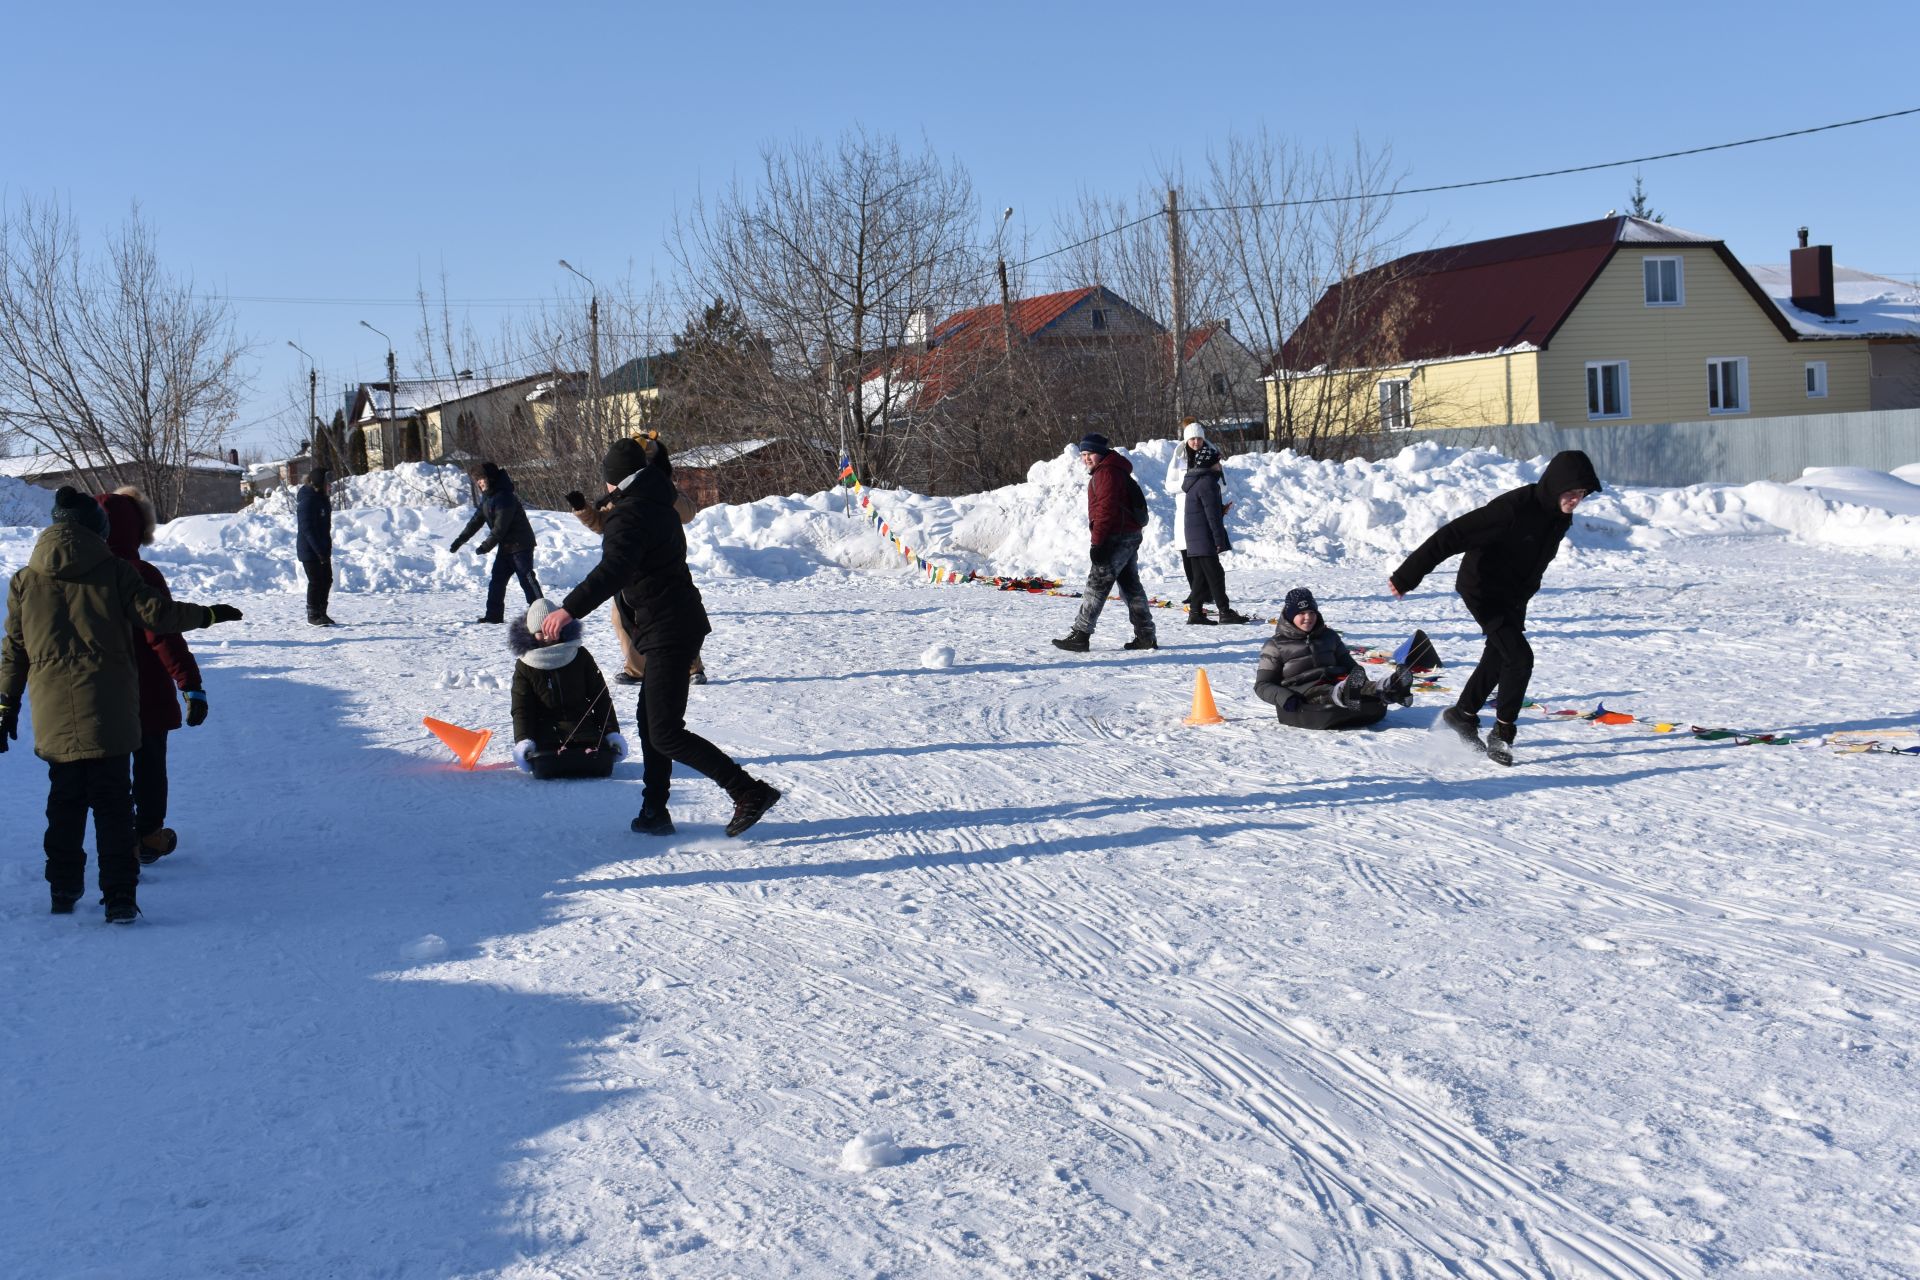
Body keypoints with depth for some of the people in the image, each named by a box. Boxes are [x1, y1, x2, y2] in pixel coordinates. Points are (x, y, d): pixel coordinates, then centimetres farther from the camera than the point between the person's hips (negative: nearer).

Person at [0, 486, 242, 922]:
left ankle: (63, 889, 20)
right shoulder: (113, 571, -2)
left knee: (64, 800, 16)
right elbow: (156, 613, -5)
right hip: (108, 707, -2)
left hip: (53, 713, 3)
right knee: (112, 803, 1)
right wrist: (208, 614, 9)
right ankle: (119, 897, -4)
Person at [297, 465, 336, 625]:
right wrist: (320, 551, -26)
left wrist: (326, 548, 17)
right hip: (310, 550, -9)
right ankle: (313, 615, 6)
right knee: (316, 582, -4)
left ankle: (321, 612, 23)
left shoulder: (322, 498, 10)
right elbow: (308, 529, -23)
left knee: (326, 580, 12)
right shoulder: (307, 502, -19)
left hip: (322, 549, 9)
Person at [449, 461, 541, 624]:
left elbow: (500, 526, -23)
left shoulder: (505, 497, -20)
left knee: (526, 578, -12)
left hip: (520, 544, -10)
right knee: (497, 580, 8)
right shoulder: (487, 498, 11)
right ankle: (494, 615, 12)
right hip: (506, 546, 10)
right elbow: (476, 521, 15)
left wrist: (487, 545, -21)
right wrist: (460, 539, 8)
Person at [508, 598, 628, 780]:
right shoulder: (524, 667, 6)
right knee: (546, 767, -33)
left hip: (582, 723, 1)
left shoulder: (580, 656, 8)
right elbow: (521, 708, 2)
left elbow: (600, 696, 10)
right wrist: (523, 741, -16)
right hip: (545, 729, -1)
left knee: (601, 764, -27)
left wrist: (612, 732, 1)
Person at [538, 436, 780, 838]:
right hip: (679, 624, 10)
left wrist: (569, 609, -35)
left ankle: (750, 792, -12)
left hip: (668, 631, -10)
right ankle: (655, 813, 24)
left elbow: (614, 570, -32)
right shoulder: (654, 503, 14)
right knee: (650, 720, 18)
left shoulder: (630, 514, -16)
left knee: (665, 734, -9)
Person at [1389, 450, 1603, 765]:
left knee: (1498, 657, 20)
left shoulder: (1560, 517, -4)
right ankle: (1501, 735, -2)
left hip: (1513, 596, 9)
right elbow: (1453, 535, -32)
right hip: (1482, 589, -9)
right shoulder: (1514, 508, -30)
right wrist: (1408, 576, -34)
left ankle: (1463, 714, 41)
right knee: (1519, 657, -16)